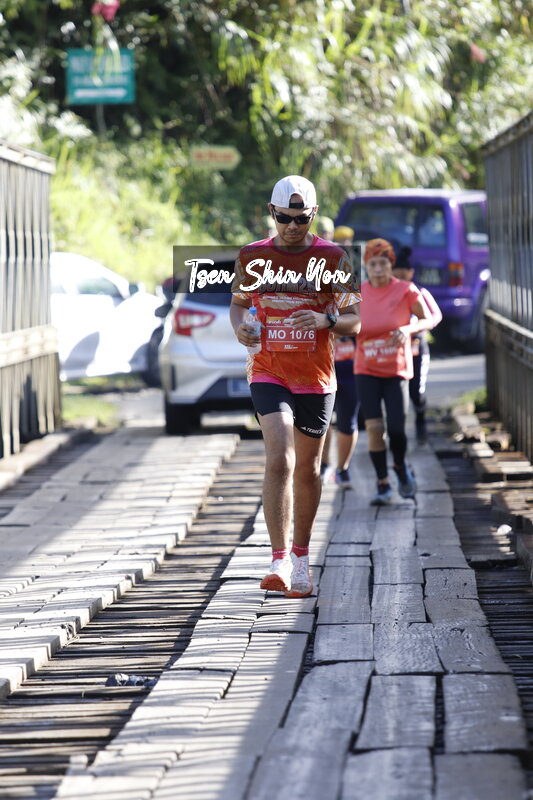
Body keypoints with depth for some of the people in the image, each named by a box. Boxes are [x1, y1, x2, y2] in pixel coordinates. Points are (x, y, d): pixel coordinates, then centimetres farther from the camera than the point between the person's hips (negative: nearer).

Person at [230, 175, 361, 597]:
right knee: (279, 459, -18)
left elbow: (355, 321, -1)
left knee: (307, 469, 12)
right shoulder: (252, 257, 1)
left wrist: (327, 320, -22)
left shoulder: (332, 258, -2)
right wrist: (240, 326, -6)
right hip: (268, 373, -1)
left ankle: (302, 557, 29)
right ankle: (280, 561, -22)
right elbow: (238, 301, 16)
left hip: (316, 378, 1)